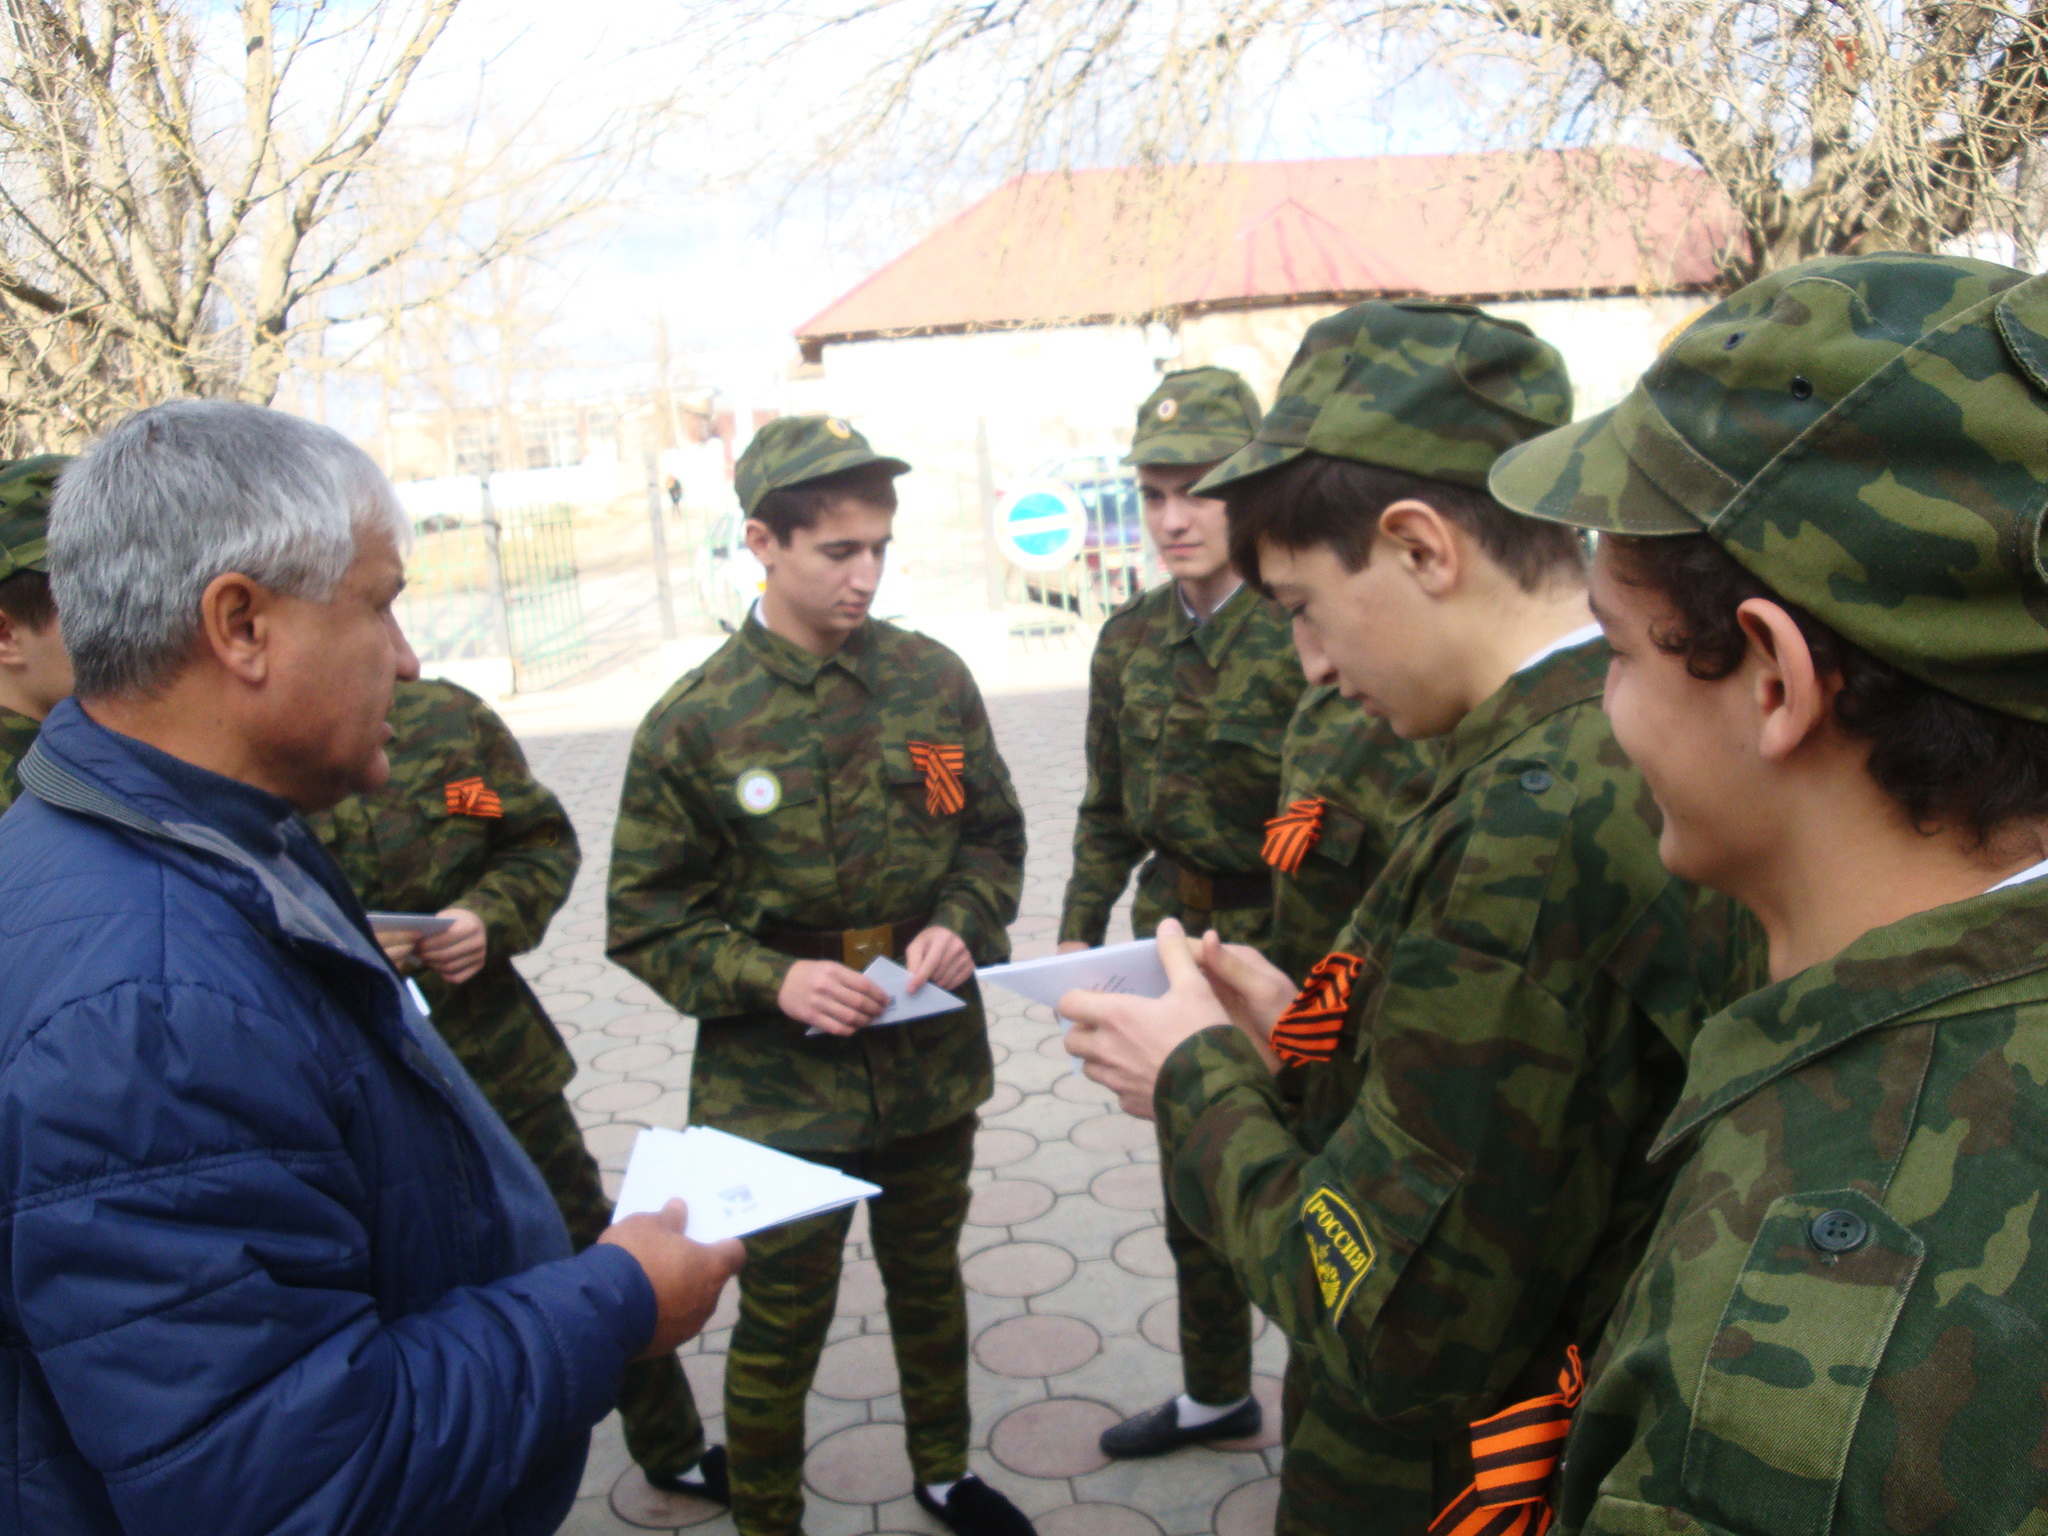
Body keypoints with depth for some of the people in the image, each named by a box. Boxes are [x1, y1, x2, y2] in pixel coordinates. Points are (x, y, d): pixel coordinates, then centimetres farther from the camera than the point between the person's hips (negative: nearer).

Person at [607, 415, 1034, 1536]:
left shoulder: (933, 679, -4)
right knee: (782, 1321, 11)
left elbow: (994, 835, 6)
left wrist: (961, 924, -13)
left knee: (929, 1278, 24)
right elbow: (648, 923, -7)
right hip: (779, 1077, -3)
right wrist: (770, 979, -22)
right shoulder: (693, 724, -12)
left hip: (931, 1056, 4)